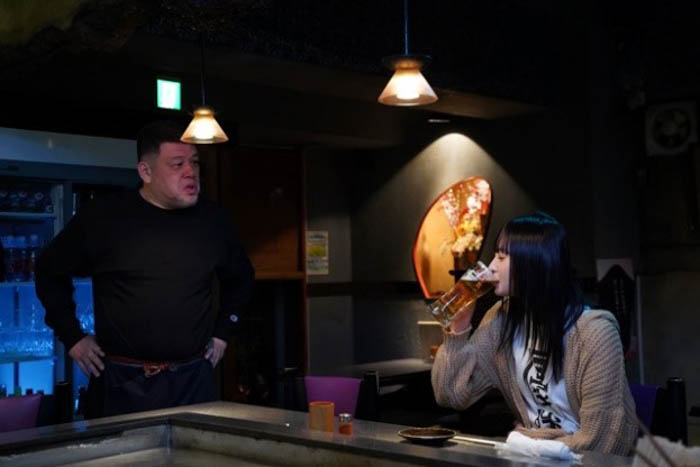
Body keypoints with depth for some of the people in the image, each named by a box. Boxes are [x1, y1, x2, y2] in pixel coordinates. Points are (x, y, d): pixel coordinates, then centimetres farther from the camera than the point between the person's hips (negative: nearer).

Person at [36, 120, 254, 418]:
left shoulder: (213, 221, 6)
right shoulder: (101, 218, -3)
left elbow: (241, 278, 23)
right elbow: (51, 272, 9)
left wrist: (222, 332, 16)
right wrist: (72, 337, 5)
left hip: (194, 381, 2)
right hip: (122, 383, -2)